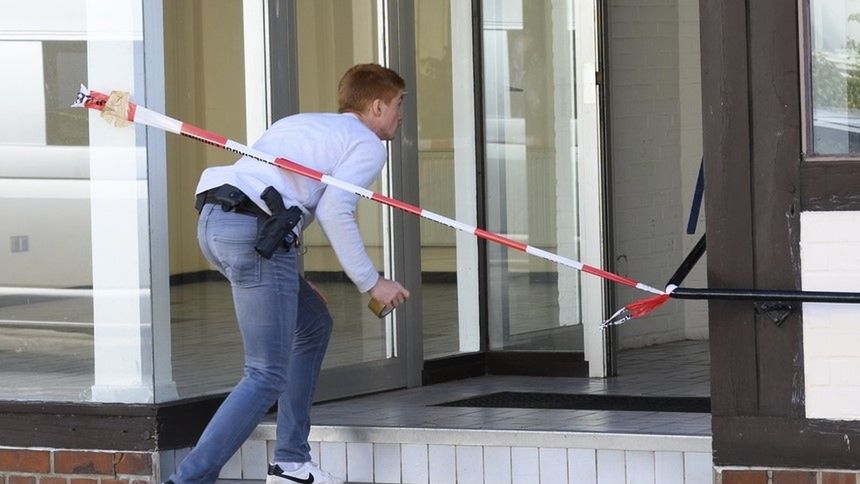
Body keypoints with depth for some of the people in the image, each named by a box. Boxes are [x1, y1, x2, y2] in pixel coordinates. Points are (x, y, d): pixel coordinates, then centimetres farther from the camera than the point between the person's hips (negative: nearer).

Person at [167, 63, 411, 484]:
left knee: (314, 325, 25)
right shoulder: (368, 144, 7)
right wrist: (371, 283, 1)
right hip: (256, 230, -9)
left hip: (213, 220, 9)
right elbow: (334, 211, -8)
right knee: (267, 378, -7)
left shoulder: (300, 123, 32)